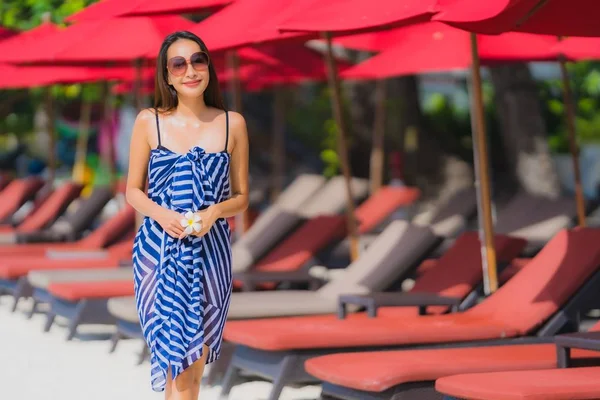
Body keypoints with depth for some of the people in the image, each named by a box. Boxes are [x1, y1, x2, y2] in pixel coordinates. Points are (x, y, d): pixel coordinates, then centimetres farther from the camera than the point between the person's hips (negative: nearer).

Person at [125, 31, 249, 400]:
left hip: (210, 250, 2)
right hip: (159, 249, -2)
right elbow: (133, 191, 5)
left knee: (196, 357, 11)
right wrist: (161, 214, -16)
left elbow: (241, 197, 6)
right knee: (176, 358, -8)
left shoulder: (232, 124, 0)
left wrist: (215, 212, -15)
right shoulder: (149, 122, -2)